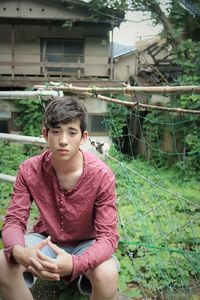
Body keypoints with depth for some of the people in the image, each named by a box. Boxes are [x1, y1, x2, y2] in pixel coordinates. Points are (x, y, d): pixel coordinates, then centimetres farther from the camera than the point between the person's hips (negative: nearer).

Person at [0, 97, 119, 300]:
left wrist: (75, 263, -47)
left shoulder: (101, 175, -25)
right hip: (46, 240, 2)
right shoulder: (29, 170, -17)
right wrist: (19, 251, -41)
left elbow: (108, 235, -26)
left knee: (107, 274, -33)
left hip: (86, 243, -2)